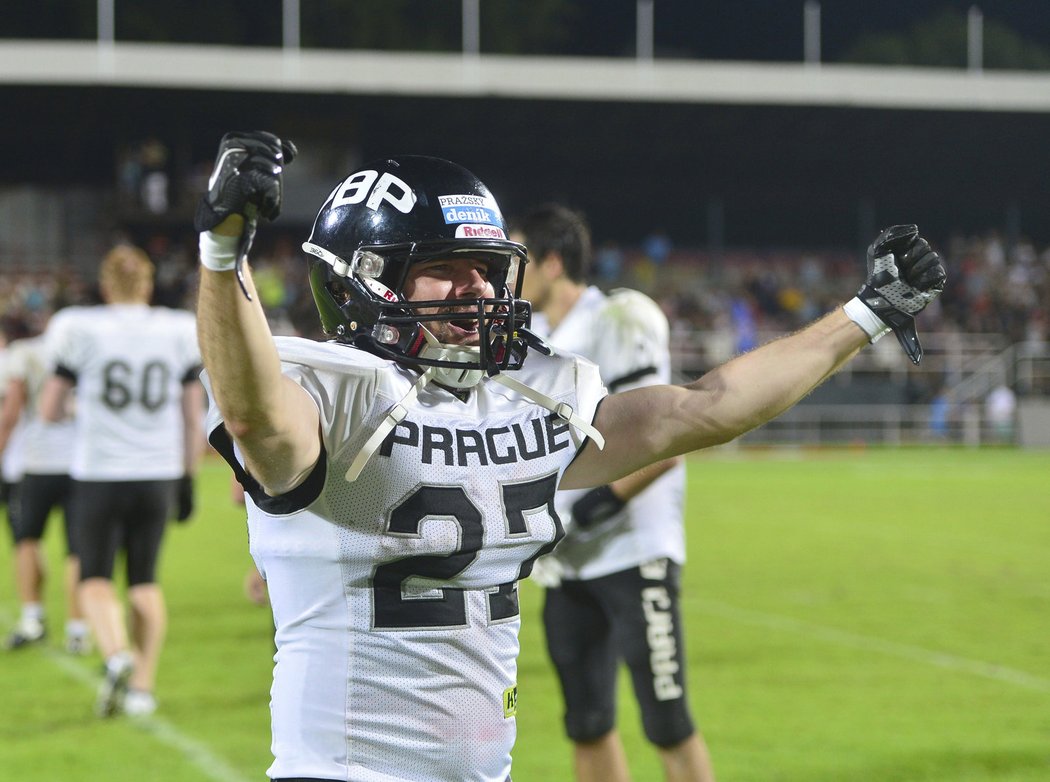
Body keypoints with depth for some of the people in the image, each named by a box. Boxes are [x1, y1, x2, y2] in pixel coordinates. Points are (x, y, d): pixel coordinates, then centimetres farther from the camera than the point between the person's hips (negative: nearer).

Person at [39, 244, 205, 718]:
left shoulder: (80, 331, -6)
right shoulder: (178, 333, 2)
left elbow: (49, 410, -1)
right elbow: (194, 417, 6)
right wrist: (187, 479, 15)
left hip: (98, 474, -2)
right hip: (158, 475, 3)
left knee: (96, 579, 8)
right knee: (145, 581, 14)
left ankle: (117, 656, -18)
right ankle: (142, 686, 11)